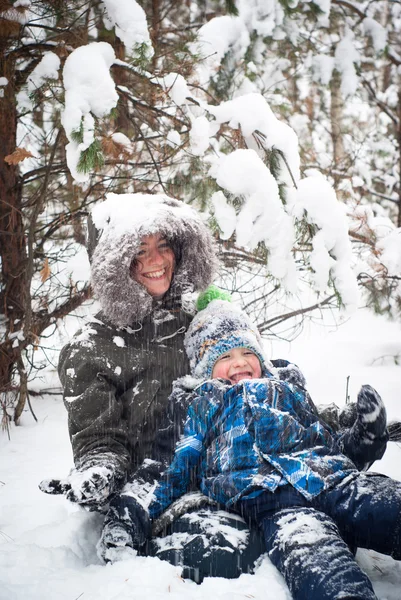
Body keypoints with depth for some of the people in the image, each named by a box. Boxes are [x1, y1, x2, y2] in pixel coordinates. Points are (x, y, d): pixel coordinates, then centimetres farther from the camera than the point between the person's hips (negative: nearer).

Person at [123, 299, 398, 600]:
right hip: (271, 498, -4)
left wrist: (363, 433, 14)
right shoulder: (204, 405, 31)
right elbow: (183, 465, 25)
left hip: (335, 477, 4)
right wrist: (149, 514, 11)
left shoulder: (291, 392, 36)